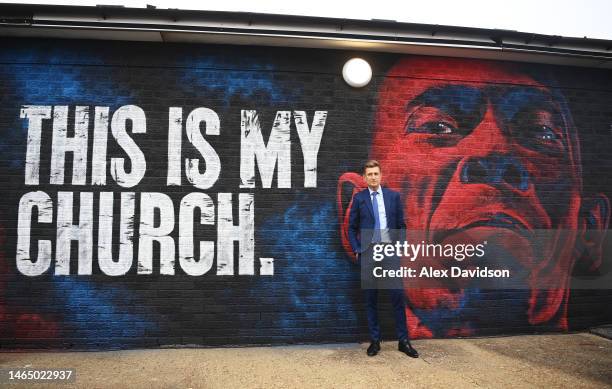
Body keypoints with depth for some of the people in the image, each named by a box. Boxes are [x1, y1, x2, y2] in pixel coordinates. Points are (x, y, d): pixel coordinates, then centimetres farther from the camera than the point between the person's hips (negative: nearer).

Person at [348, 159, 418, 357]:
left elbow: (401, 225, 9)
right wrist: (356, 249, -2)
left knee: (398, 296, 1)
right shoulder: (359, 198, 3)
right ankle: (375, 341, 16)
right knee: (371, 299, 6)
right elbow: (352, 227, 7)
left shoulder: (393, 196, 5)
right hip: (368, 252, 0)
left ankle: (403, 341, 13)